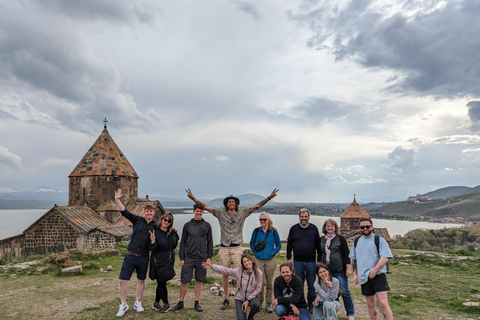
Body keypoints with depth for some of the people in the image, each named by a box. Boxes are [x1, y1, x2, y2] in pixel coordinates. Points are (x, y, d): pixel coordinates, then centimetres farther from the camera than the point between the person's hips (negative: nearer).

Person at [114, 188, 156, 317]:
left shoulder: (155, 227, 3)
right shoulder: (138, 220, -1)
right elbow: (125, 212, -9)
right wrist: (117, 200, -22)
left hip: (144, 258, 2)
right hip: (130, 255, -1)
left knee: (141, 280, 14)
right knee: (122, 281, -2)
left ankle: (138, 303, 32)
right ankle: (123, 305, 16)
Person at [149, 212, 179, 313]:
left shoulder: (172, 232, 2)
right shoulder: (155, 232, -14)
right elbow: (152, 249, -13)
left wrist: (176, 233, 4)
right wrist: (153, 241, -34)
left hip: (169, 260, 5)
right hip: (159, 261, -5)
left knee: (161, 282, 13)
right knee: (161, 283, 1)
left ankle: (156, 303, 28)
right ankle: (166, 304, 16)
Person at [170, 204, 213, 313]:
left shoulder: (207, 225, 6)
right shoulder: (187, 225, 5)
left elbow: (210, 242, 9)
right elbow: (183, 242, 6)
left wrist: (209, 257, 3)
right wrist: (181, 258, 0)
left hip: (201, 258, 1)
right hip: (189, 258, 0)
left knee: (199, 281, 7)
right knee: (184, 281, 1)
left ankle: (197, 303, 19)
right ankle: (180, 303, 16)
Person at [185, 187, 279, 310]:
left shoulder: (242, 213, 5)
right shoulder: (220, 212, 5)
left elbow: (257, 206, 2)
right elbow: (204, 206, 2)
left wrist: (269, 197, -6)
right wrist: (193, 198, -7)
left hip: (237, 249, -1)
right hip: (224, 249, 1)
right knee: (225, 274, 9)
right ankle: (226, 299, 23)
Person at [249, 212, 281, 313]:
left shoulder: (273, 231, 1)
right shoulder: (256, 231, 2)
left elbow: (279, 245, 9)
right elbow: (252, 244, 14)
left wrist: (273, 253, -3)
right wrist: (255, 253, 1)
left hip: (270, 260, 0)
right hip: (259, 260, 0)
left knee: (269, 283, 7)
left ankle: (269, 303, 20)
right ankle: (260, 301, 19)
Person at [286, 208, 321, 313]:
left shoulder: (313, 228, 4)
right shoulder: (294, 229, 4)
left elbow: (318, 244, 8)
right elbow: (289, 244, 9)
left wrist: (319, 259, 6)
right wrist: (289, 258, 4)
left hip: (311, 261, 0)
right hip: (298, 261, 0)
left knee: (311, 285, 6)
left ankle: (311, 305, 20)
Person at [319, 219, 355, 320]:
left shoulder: (340, 238, -1)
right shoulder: (322, 239, 10)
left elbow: (346, 254, -1)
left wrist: (348, 268, -5)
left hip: (339, 270, -4)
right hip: (326, 270, 4)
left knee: (344, 291, -1)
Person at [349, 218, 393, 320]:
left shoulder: (379, 240, -4)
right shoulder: (357, 242, 12)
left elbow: (385, 258, -12)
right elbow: (354, 259, 20)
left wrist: (373, 271, -17)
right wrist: (355, 274, 12)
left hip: (378, 276, -5)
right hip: (364, 278, 5)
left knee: (383, 302, -14)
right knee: (370, 304, 12)